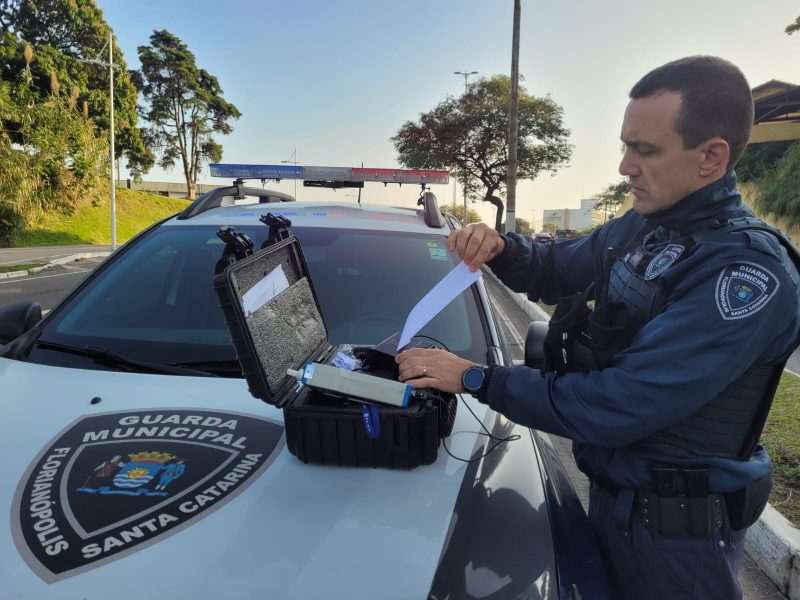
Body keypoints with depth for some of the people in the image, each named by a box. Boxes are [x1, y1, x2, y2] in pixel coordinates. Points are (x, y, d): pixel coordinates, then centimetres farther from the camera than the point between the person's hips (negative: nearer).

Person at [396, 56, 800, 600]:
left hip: (675, 524, -7)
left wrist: (475, 378, -25)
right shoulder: (642, 226, -1)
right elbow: (558, 271, 12)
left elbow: (616, 407, -31)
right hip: (610, 488, 7)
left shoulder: (747, 273, -28)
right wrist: (501, 249, -10)